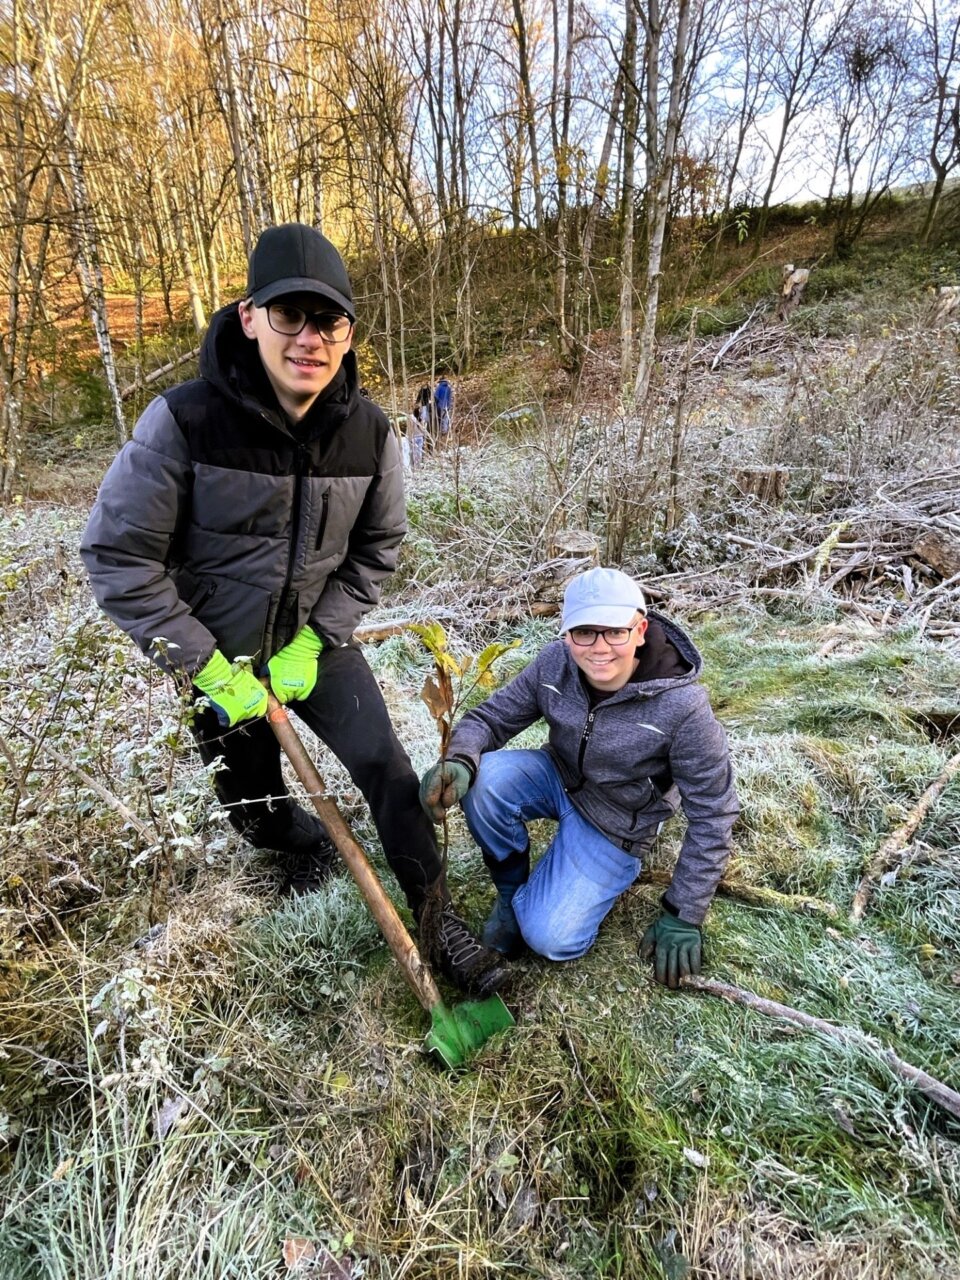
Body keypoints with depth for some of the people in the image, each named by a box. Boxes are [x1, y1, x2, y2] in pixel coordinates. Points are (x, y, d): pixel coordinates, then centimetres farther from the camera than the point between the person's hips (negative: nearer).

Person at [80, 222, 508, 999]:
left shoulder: (369, 431, -14)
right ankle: (306, 845, 51)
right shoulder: (183, 420, -24)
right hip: (216, 657, -1)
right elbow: (118, 558, -19)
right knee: (252, 805, 14)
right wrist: (213, 671, -19)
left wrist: (312, 642, -11)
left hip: (317, 645, 1)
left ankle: (438, 920, 14)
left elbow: (377, 549, -1)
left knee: (386, 769, -7)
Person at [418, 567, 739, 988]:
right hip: (558, 778, 4)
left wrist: (682, 916, -14)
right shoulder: (554, 663, -20)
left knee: (552, 938, -17)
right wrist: (459, 761, -34)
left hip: (616, 824, -3)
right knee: (484, 779, -27)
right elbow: (490, 717, -10)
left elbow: (712, 815, -20)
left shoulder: (682, 707, -30)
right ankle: (510, 890, 1)